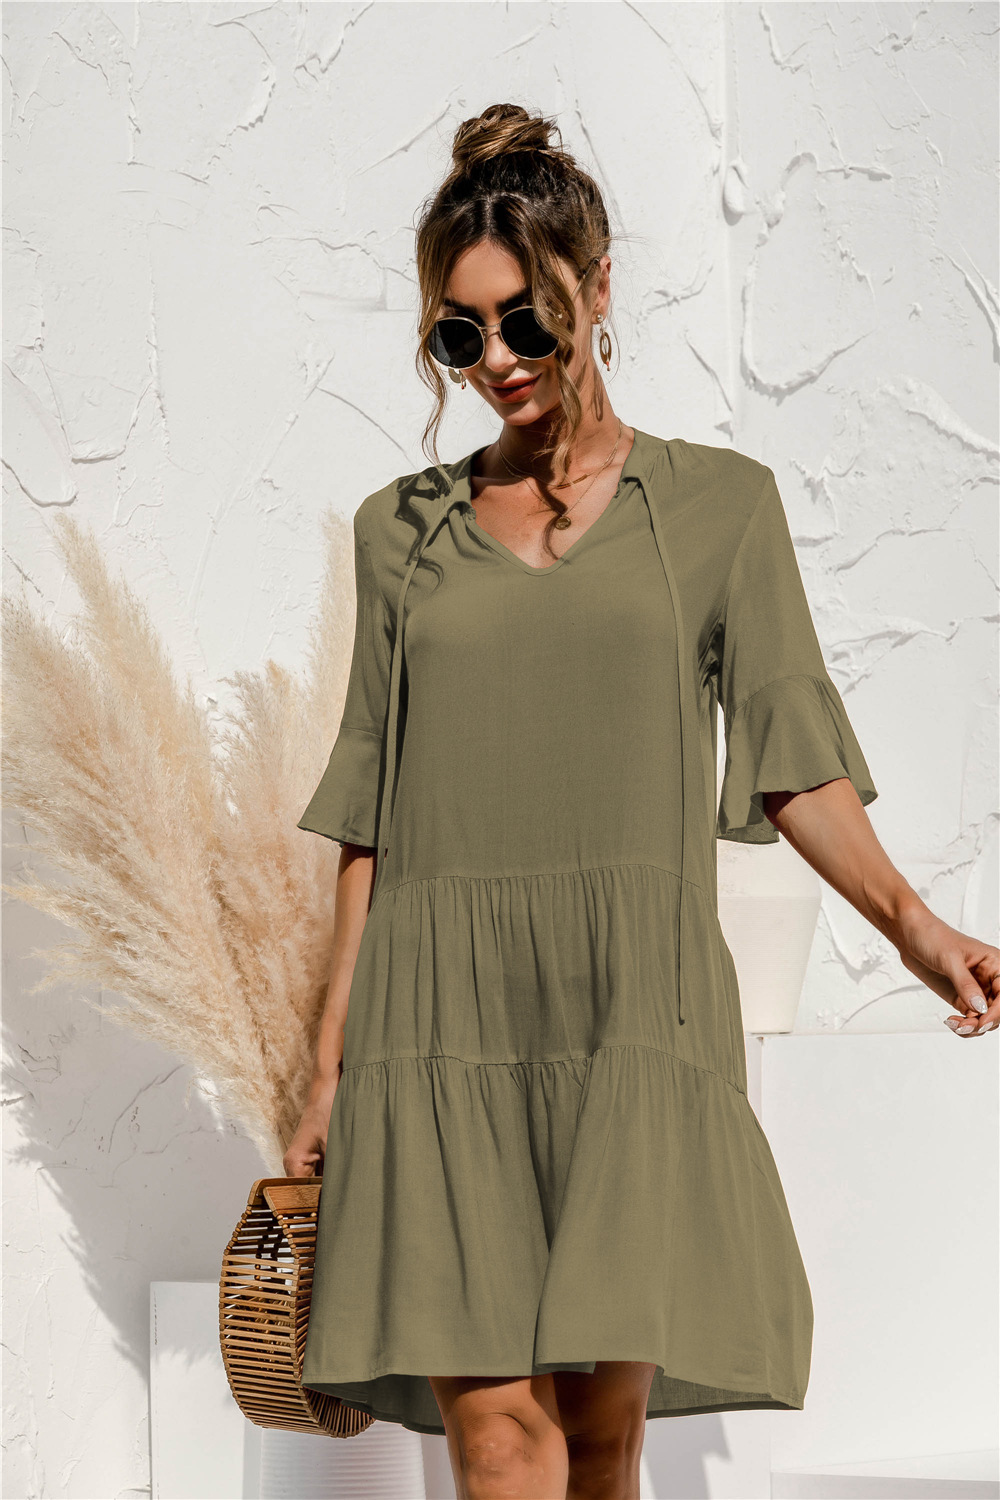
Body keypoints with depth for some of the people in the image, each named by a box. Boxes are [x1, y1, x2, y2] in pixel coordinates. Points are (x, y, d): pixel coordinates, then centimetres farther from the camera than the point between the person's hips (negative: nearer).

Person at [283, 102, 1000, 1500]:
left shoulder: (720, 504, 10)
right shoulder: (403, 529, 14)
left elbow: (789, 758, 4)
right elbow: (370, 817, 15)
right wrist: (330, 1066, 11)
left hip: (634, 1010, -1)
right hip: (442, 1018, 1)